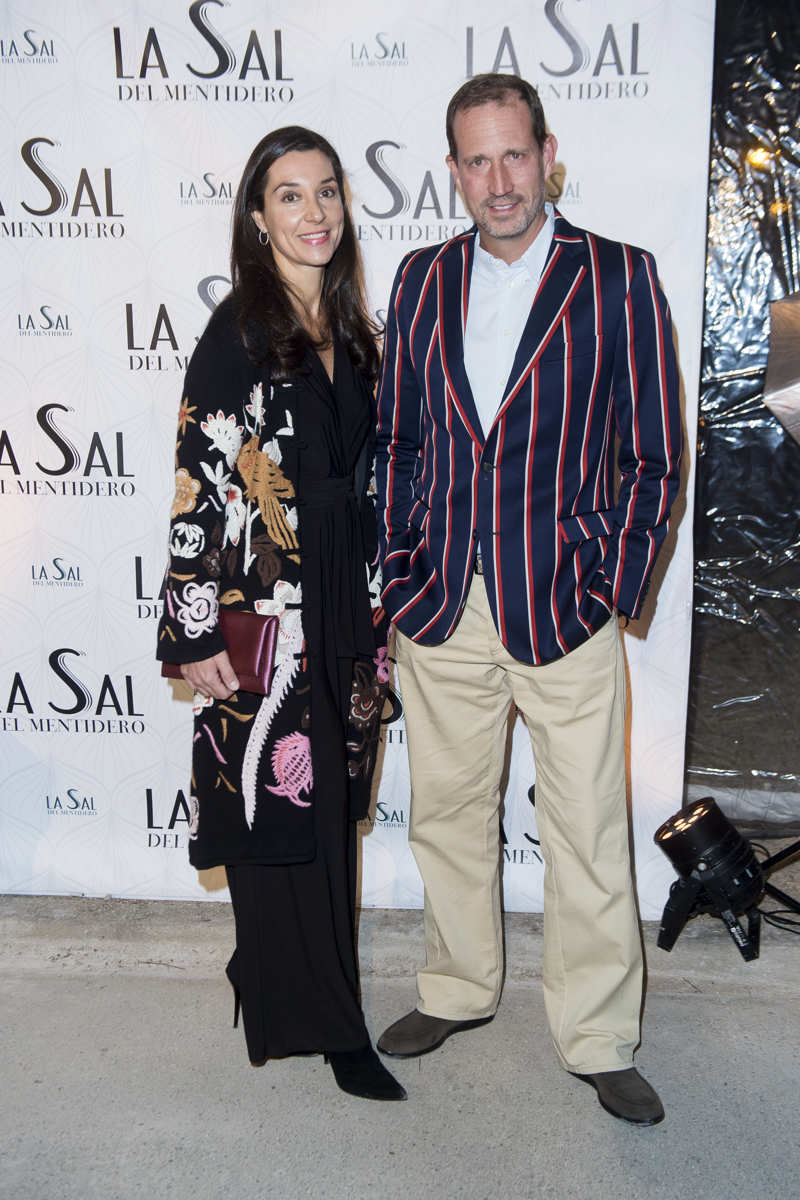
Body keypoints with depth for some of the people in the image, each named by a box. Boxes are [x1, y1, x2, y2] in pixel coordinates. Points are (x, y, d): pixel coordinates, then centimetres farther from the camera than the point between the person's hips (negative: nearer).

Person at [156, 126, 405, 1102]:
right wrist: (195, 631, -14)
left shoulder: (350, 331, 11)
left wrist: (378, 601, 15)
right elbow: (199, 489, -12)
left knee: (330, 800, 14)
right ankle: (320, 1020, 16)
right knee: (280, 798, 2)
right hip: (267, 611, -7)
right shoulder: (237, 335, -9)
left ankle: (280, 976, 33)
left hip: (347, 601, 7)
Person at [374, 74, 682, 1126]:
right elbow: (397, 435, 13)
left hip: (563, 608, -3)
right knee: (447, 815, 16)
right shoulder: (422, 279, 8)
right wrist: (400, 565, 6)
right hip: (439, 608, 4)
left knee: (588, 840, 5)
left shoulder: (620, 279, -3)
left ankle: (600, 1041, 24)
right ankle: (459, 990, 38)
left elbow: (654, 455, -3)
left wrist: (612, 586, -8)